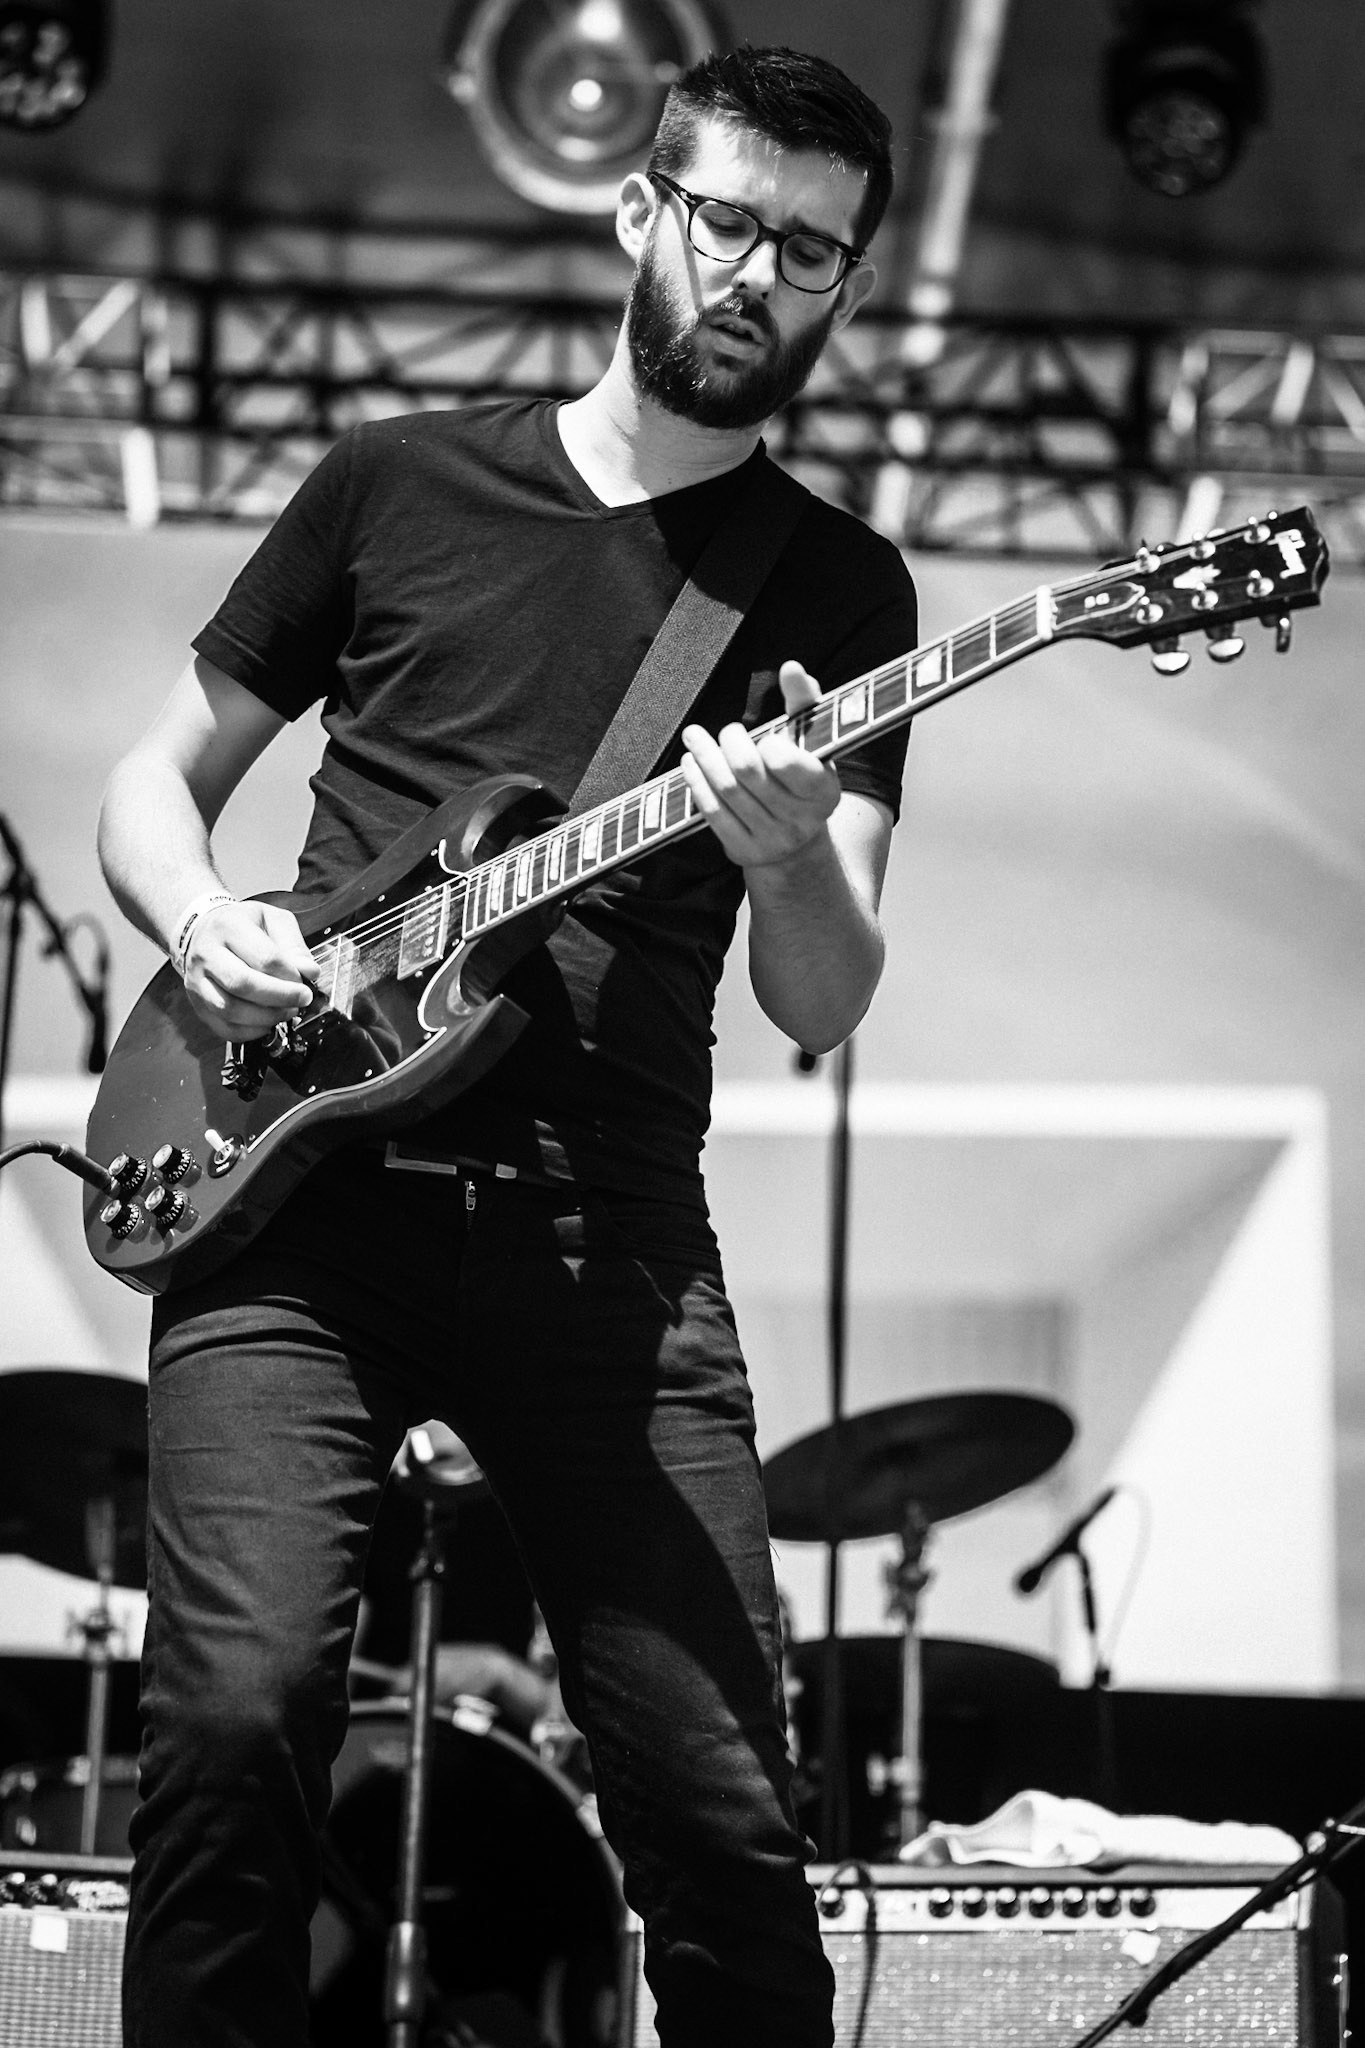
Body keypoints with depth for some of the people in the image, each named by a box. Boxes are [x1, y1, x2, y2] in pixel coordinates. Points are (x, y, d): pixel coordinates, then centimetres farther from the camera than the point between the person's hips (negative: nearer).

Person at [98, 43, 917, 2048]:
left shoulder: (839, 589, 10)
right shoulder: (398, 481, 12)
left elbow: (821, 1010, 1)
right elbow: (153, 781, 19)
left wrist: (790, 858, -22)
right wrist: (202, 921, -3)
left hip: (609, 1235, 0)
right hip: (293, 1196, 0)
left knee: (726, 1811, -4)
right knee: (241, 1707, -17)